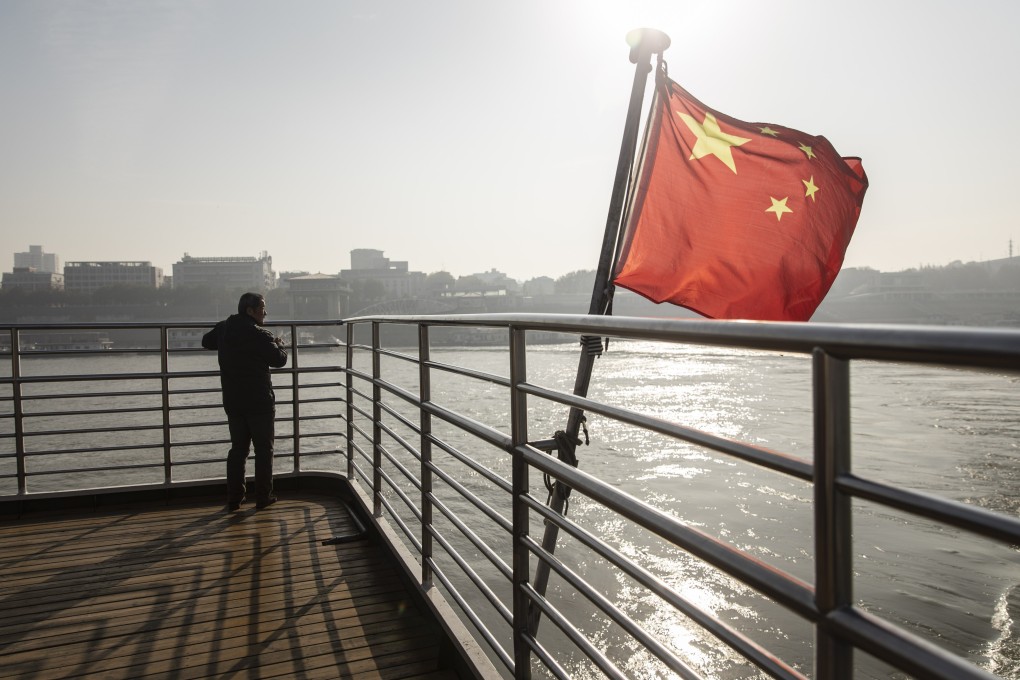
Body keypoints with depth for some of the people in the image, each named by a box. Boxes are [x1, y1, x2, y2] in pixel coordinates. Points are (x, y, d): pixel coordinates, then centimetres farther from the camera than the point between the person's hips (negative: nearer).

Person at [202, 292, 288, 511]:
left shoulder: (223, 329, 5)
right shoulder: (260, 335, -15)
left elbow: (206, 341, 23)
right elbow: (279, 360, -12)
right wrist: (279, 344, 7)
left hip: (233, 402, 6)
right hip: (260, 402, -6)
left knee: (238, 448, 14)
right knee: (263, 449, 5)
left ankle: (234, 498, 14)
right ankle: (263, 497, 9)